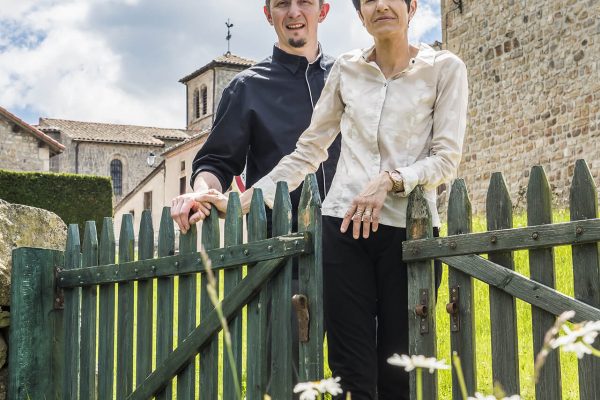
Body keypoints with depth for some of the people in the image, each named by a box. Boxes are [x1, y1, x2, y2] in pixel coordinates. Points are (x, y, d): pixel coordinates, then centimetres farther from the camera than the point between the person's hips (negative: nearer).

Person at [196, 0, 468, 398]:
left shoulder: (445, 69, 4)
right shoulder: (346, 68, 11)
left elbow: (447, 159, -1)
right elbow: (308, 151, 13)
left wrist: (390, 179, -17)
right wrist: (244, 200, 6)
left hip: (407, 228, -2)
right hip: (344, 225, 2)